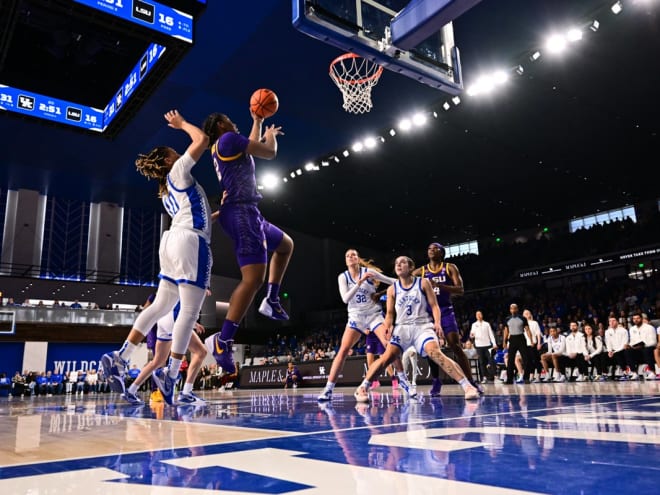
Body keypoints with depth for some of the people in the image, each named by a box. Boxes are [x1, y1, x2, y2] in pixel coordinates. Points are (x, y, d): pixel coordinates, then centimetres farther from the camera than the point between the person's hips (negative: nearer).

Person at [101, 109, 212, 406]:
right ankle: (170, 375, -10)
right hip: (191, 243, -9)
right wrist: (181, 124, 14)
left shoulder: (168, 192, 28)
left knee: (160, 306, 11)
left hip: (174, 242, 9)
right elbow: (202, 140, -2)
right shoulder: (178, 171, 4)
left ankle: (120, 359, 9)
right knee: (190, 311, -9)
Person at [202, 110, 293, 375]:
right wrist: (271, 134, 14)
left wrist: (258, 123, 46)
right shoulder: (228, 138, -5)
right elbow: (270, 152, -6)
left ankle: (271, 300, 21)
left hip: (246, 212, 11)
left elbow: (253, 148, 43)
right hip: (242, 212, -11)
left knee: (286, 245, 27)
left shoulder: (229, 146, 24)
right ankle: (223, 340, -22)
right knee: (253, 278, -20)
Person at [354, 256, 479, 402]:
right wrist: (387, 326, -7)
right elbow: (390, 313, 12)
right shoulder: (392, 289, 8)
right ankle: (362, 388, -5)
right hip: (402, 327, 2)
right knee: (387, 357, -15)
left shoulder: (423, 283, 2)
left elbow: (434, 305, 2)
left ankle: (467, 386, -22)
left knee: (436, 354, -25)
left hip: (423, 326, -2)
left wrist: (437, 322, -15)